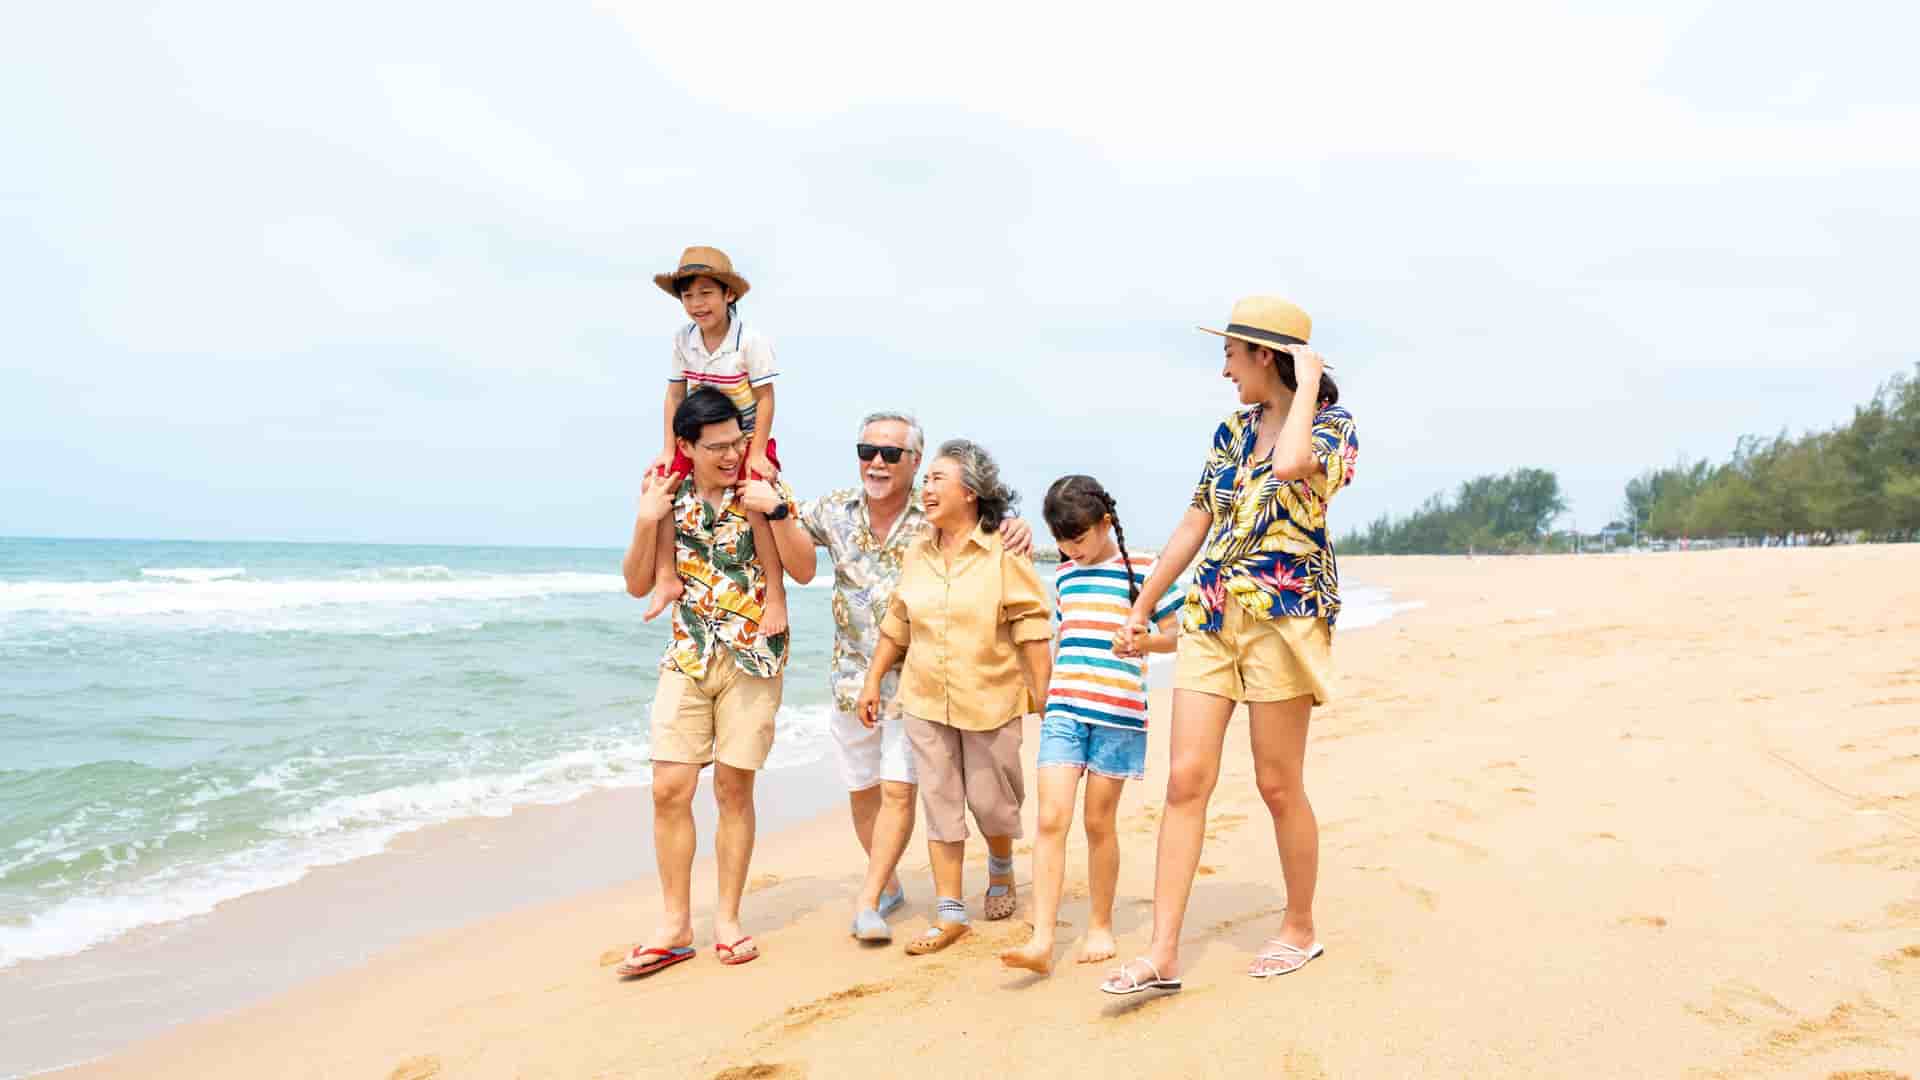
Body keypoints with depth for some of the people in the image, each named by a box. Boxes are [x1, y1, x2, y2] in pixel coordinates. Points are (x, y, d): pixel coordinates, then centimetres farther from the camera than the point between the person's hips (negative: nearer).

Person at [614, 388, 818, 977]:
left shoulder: (764, 491, -3)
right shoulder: (668, 494, 4)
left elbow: (805, 570, -8)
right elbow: (638, 585, 6)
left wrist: (776, 510, -21)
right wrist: (645, 522, -10)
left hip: (752, 659, -2)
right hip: (686, 658, 2)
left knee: (733, 787, 3)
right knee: (669, 789, -2)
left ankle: (727, 919, 16)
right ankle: (675, 926, 10)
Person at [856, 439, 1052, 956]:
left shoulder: (1003, 553, -9)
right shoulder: (918, 554, 6)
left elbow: (1032, 632, -9)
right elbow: (896, 626, 15)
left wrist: (1044, 698, -12)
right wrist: (872, 681, 15)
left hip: (990, 700, -4)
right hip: (925, 701, 4)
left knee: (990, 800, 7)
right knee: (940, 803, 4)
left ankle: (1001, 868, 40)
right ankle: (949, 915, 12)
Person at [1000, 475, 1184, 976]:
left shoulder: (1143, 569, -1)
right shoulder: (1064, 575, 15)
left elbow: (1175, 633, 1)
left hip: (1117, 713, -4)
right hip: (1063, 709, 4)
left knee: (1098, 822, 3)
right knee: (1050, 819, -8)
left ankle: (1100, 926, 22)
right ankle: (1042, 941, -9)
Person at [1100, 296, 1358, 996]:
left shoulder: (1331, 425, -3)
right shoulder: (1234, 431, 15)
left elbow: (1292, 464, -28)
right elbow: (1195, 523, 17)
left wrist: (1306, 385, -13)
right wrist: (1142, 608, 17)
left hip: (1282, 617, -5)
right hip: (1210, 617, 5)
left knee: (1277, 783, 3)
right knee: (1185, 779, -3)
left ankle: (1299, 929, 25)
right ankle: (1163, 954, -1)